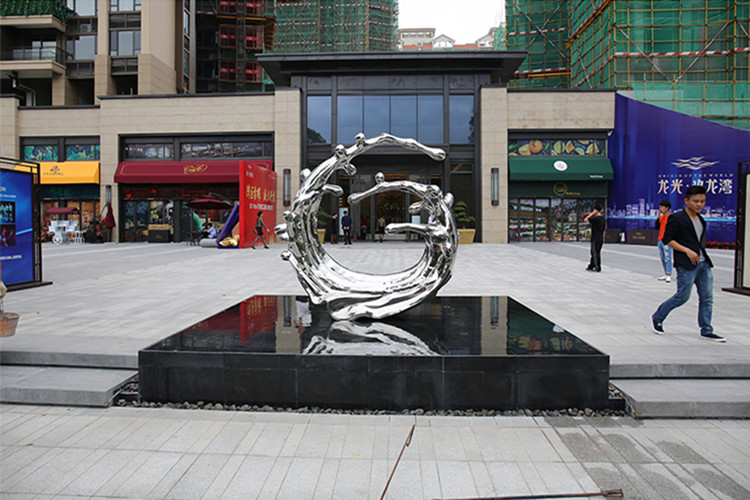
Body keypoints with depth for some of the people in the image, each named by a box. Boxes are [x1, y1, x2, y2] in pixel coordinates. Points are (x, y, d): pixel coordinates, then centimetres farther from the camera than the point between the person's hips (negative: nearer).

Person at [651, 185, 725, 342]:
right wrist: (687, 251, -17)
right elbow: (667, 240, -12)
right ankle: (657, 318, 15)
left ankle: (706, 330, 15)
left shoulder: (701, 220, 15)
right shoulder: (676, 218, -9)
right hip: (686, 265, -7)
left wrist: (702, 254, 15)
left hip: (704, 264, 7)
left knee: (707, 298, 6)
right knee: (682, 296, -4)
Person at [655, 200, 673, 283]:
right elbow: (657, 227, 9)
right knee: (662, 258, 10)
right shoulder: (661, 217, 14)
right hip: (660, 240, 8)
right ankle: (666, 275, 16)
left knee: (667, 258, -8)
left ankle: (669, 276, -6)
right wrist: (658, 217, 1)